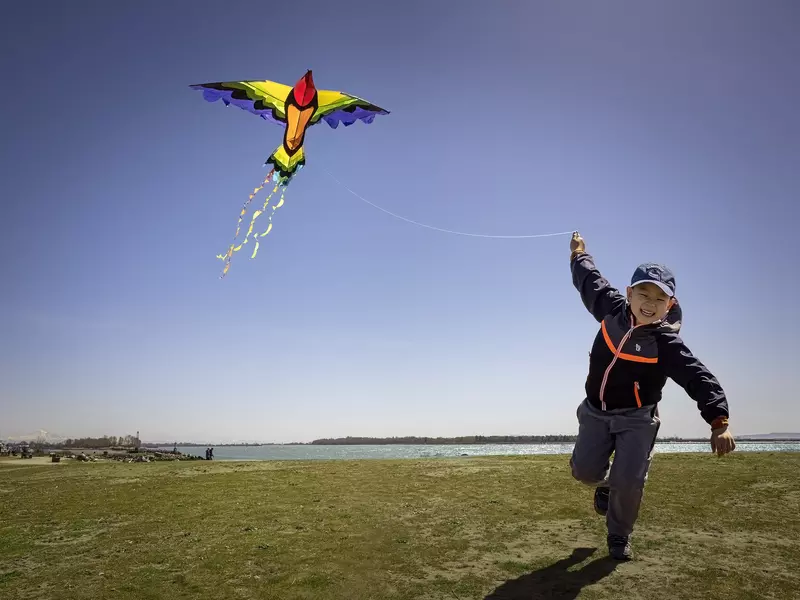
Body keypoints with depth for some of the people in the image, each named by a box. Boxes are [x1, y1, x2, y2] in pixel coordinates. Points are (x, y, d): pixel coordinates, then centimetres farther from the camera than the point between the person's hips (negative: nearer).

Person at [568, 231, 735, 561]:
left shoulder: (667, 344, -22)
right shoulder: (612, 309, -10)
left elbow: (700, 379, -30)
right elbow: (590, 280, 9)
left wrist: (719, 422, -44)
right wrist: (579, 255, 26)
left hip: (636, 418, -3)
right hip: (595, 411, 4)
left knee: (629, 481, -12)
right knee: (584, 470, -2)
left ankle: (619, 537, 16)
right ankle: (606, 483, 36)